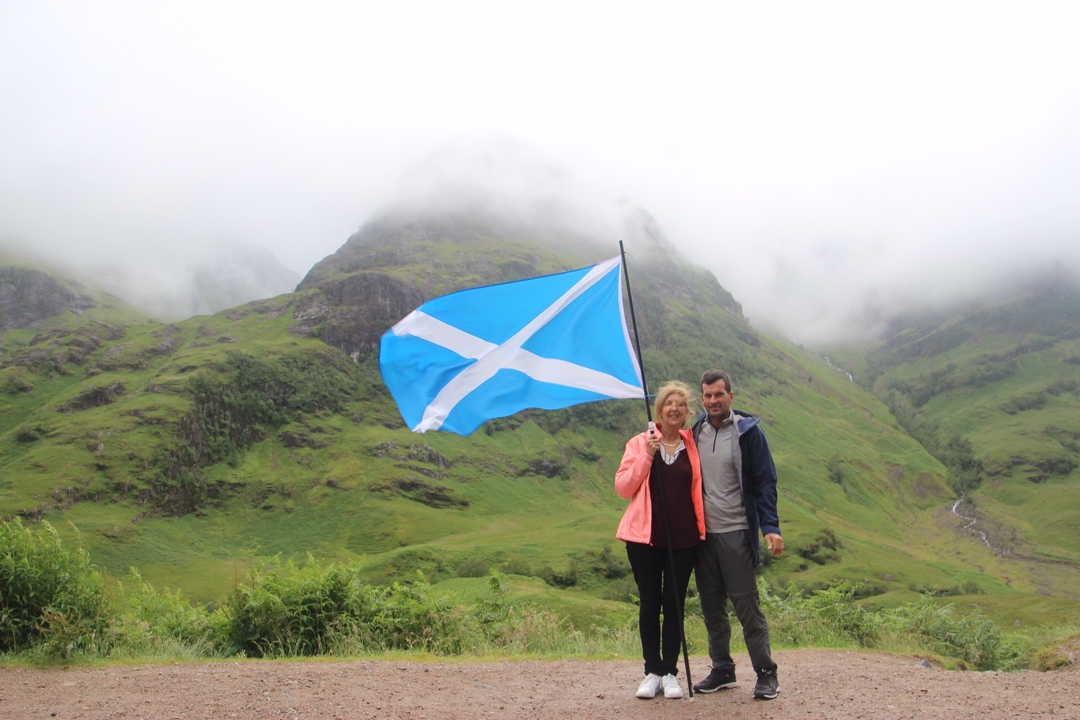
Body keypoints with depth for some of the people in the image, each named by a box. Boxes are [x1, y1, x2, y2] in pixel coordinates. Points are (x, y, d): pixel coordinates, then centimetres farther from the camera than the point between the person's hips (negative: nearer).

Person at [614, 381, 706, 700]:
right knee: (649, 603, 5)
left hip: (684, 539, 1)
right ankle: (652, 672, 15)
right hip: (646, 537, -1)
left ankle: (670, 672, 17)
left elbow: (698, 488, 16)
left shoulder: (693, 445, 6)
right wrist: (647, 455, -15)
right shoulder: (640, 443, 1)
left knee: (674, 604, 7)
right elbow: (622, 487, -5)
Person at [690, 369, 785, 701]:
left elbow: (765, 482, -6)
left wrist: (771, 527, -16)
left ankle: (766, 673, 11)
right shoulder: (695, 432, 8)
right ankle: (722, 670, 22)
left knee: (747, 605, -1)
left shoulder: (747, 431, -4)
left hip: (736, 533, -4)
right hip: (703, 533, 5)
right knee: (711, 606, 10)